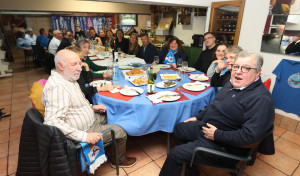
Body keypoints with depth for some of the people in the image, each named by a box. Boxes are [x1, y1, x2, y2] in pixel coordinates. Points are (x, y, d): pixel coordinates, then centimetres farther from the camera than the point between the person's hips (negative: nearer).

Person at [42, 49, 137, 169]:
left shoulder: (68, 78, 3)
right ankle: (120, 160, 27)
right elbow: (52, 121, -37)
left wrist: (91, 107, 6)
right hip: (83, 130, -10)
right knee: (120, 132, -3)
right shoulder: (57, 86, -31)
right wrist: (83, 136, -36)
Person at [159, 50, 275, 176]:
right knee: (179, 129, 20)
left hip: (223, 145, -9)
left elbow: (250, 135, -31)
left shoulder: (261, 99, -25)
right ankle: (189, 165, 35)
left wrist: (217, 135, -24)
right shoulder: (232, 84, 4)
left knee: (175, 154, -12)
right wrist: (197, 117, 15)